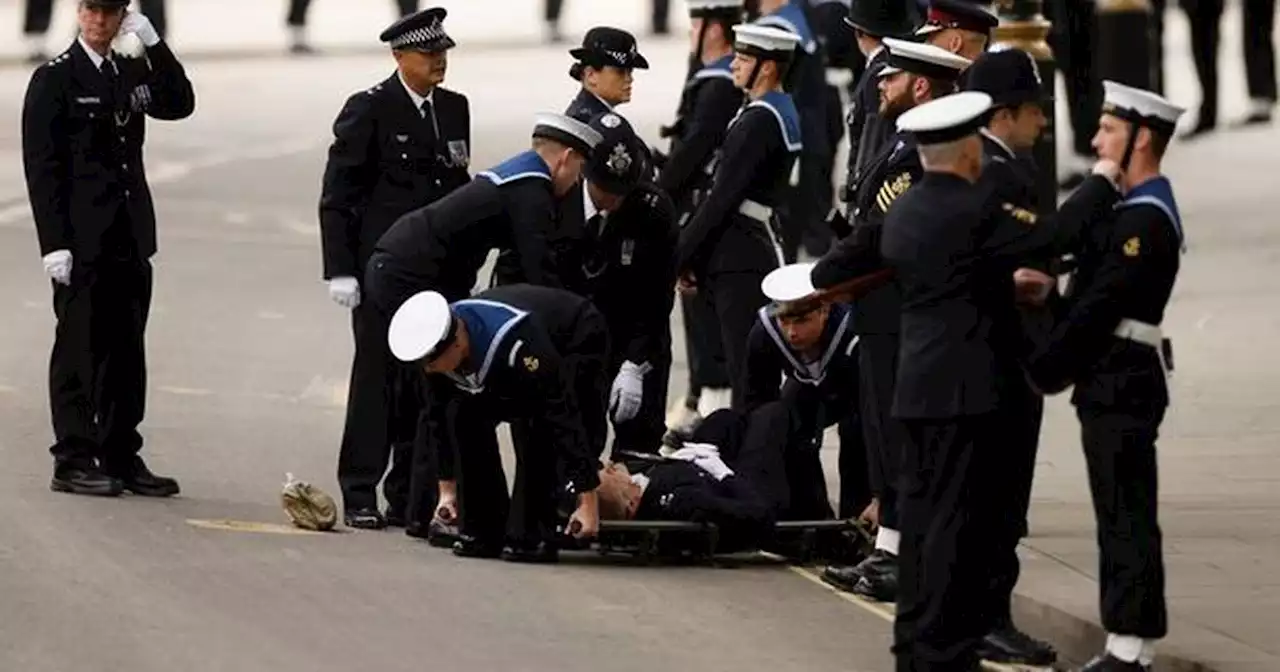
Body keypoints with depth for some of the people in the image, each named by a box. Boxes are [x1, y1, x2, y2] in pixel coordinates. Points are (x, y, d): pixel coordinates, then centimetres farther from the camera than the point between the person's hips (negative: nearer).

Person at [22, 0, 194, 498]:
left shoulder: (132, 73, 14)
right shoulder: (54, 79, -5)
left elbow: (179, 104, 3)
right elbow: (42, 168, -9)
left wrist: (153, 44, -5)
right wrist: (54, 245, -15)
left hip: (129, 241, 6)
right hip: (82, 244, -6)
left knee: (127, 353, 8)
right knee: (80, 349, -3)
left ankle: (121, 457, 14)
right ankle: (73, 461, 1)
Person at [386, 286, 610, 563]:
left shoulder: (517, 343, -44)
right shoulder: (437, 343, -23)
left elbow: (564, 416, -42)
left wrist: (587, 501, -40)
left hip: (579, 342, -7)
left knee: (537, 426, -29)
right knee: (469, 419, -12)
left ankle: (533, 536, -20)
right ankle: (484, 531, -4)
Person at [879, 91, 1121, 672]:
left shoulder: (902, 212, 10)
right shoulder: (975, 209, -15)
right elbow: (1055, 236, -15)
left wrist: (1006, 284, 26)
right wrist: (1102, 183, -1)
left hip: (917, 384, 8)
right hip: (967, 386, -8)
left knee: (922, 510, 12)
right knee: (960, 517, -4)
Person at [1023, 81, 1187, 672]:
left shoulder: (1146, 221, -18)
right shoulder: (1134, 210, 15)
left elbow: (1102, 308, -20)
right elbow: (1089, 298, 16)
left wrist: (1044, 370, -15)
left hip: (1122, 389, -10)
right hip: (1114, 384, 10)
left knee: (1126, 520, -7)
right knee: (1121, 519, 12)